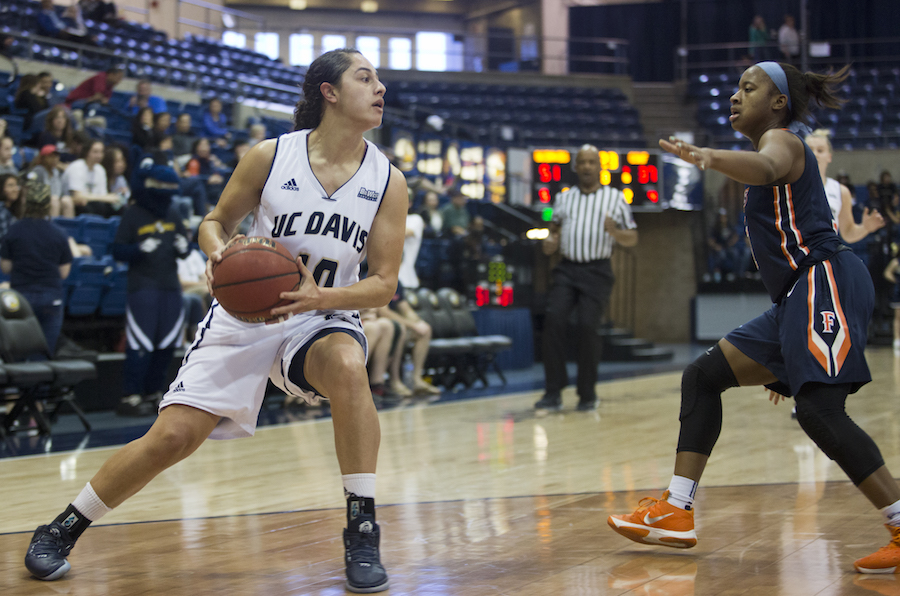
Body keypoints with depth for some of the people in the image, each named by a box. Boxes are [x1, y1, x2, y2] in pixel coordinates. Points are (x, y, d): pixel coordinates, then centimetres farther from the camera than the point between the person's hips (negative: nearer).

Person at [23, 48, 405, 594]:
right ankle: (64, 529, 14)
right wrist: (217, 251, -18)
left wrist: (320, 296, -24)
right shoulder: (271, 156, -8)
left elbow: (384, 284, -7)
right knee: (172, 437, -9)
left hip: (321, 318, 1)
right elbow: (216, 221, 6)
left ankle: (362, 529, -22)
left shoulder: (387, 180, -6)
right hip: (245, 314, 0)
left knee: (348, 365, -36)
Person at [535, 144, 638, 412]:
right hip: (567, 269, 3)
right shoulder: (563, 198, 17)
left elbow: (633, 238, 9)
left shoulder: (615, 198, 9)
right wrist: (550, 243, 1)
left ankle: (588, 394, 2)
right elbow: (555, 229, 24)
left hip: (597, 272, -2)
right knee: (553, 320, -15)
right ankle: (553, 393, -10)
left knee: (587, 326, -13)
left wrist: (615, 232, -13)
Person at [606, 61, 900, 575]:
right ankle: (677, 513, 9)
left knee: (819, 411, -22)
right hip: (799, 299, 10)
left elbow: (766, 168, -30)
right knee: (703, 376, 9)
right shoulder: (772, 150, 28)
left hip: (826, 281, -10)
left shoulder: (783, 140, -1)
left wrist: (709, 157, -51)